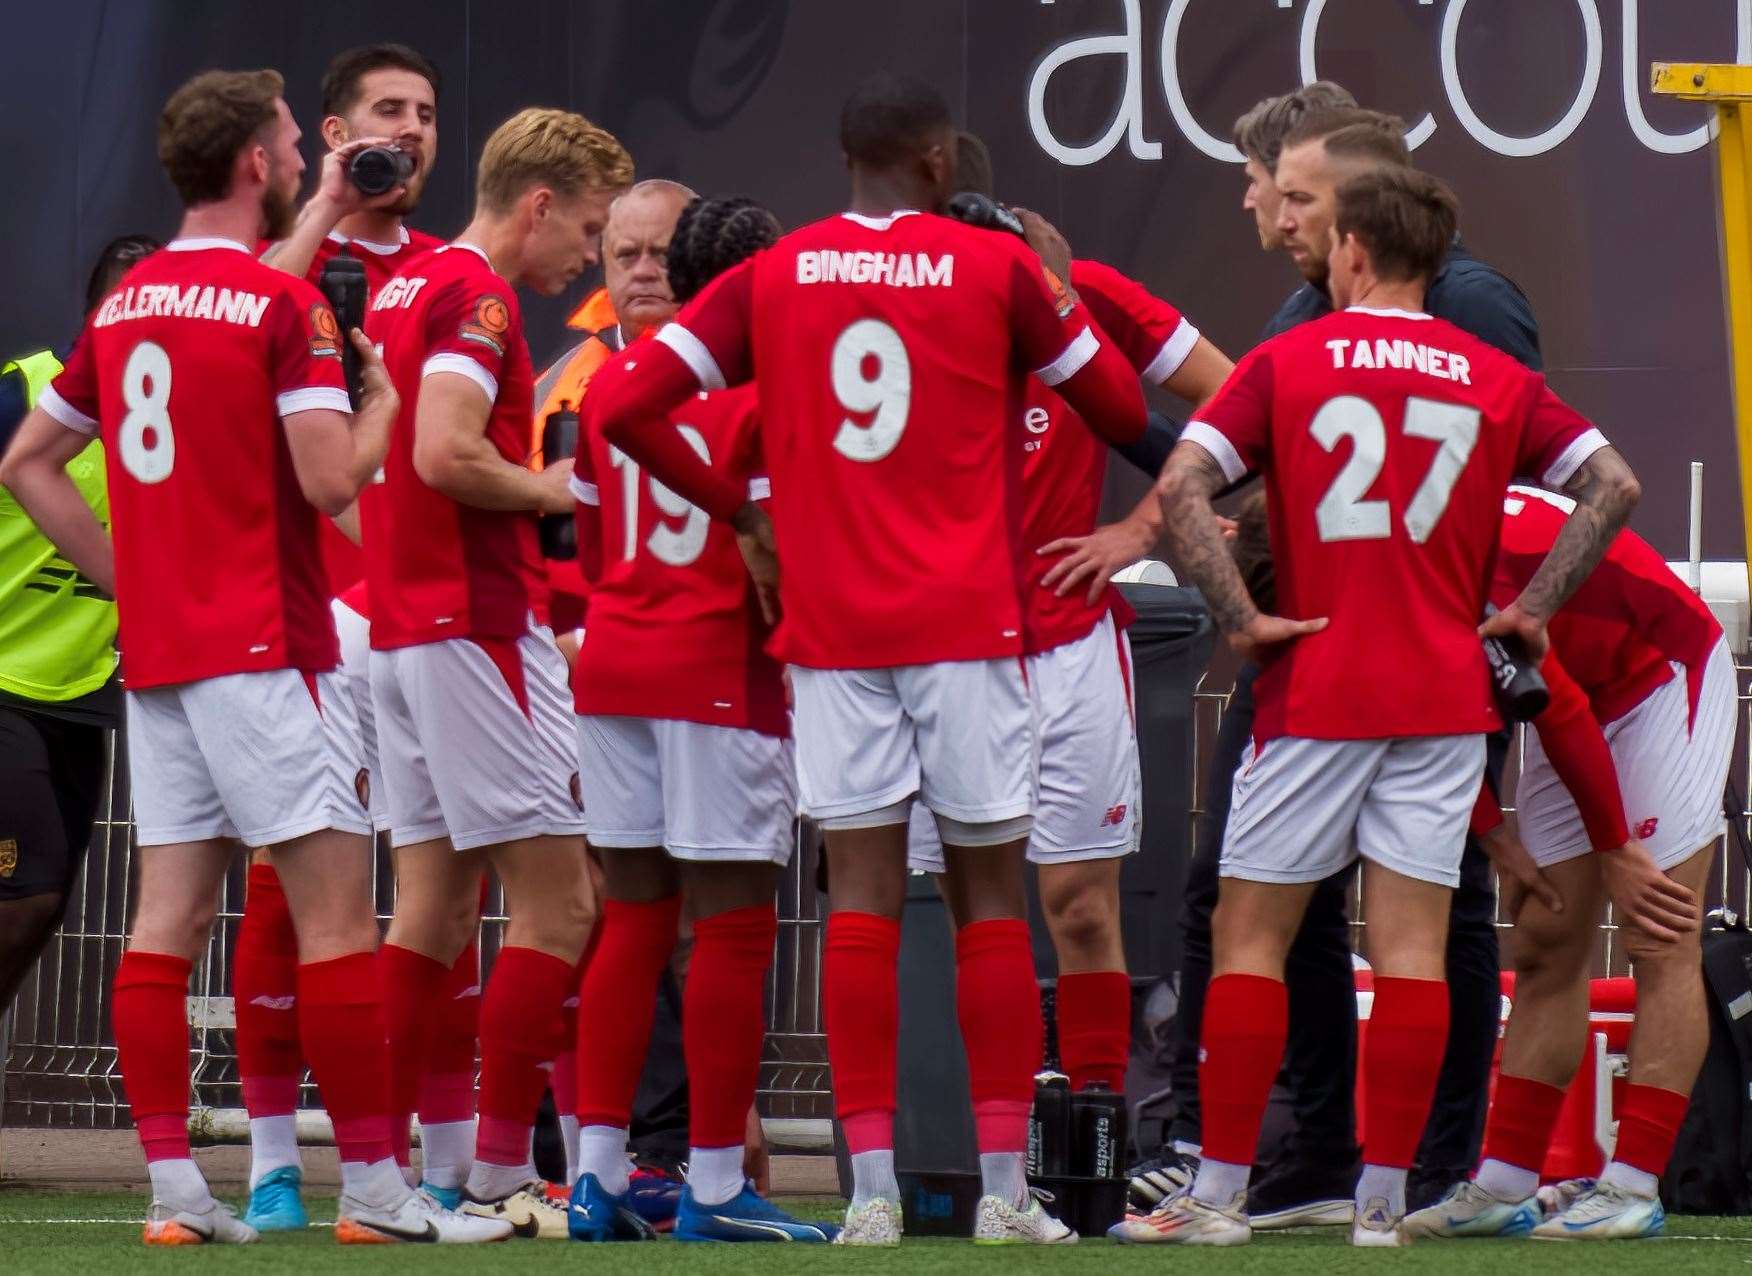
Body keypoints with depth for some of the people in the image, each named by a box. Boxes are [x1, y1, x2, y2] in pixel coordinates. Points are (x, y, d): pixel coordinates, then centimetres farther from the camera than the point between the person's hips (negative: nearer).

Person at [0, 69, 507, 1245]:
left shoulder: (121, 309, 12)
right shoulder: (284, 306, -11)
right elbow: (330, 480, -18)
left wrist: (127, 574, 17)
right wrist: (384, 399, 1)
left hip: (157, 651, 7)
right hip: (263, 651, -7)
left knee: (169, 916, 4)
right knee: (337, 905, -4)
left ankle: (172, 1184, 2)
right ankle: (373, 1185, -5)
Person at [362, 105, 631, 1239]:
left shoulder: (402, 288, 17)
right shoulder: (476, 295, -12)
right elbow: (444, 454, -24)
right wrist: (551, 490, -9)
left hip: (402, 624, 10)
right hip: (477, 626, -10)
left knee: (434, 901, 9)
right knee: (555, 898, -6)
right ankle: (501, 1176, -7)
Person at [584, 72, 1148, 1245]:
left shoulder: (771, 279, 4)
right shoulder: (1000, 269, -1)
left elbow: (627, 410, 0)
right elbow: (1124, 412, 9)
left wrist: (737, 509, 11)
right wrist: (1060, 287, 21)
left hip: (832, 625, 2)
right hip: (970, 621, -2)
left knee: (862, 895, 2)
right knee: (994, 894, 5)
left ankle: (872, 1189, -3)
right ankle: (1006, 1186, 4)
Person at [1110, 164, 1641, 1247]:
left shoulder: (1286, 364, -1)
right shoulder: (1496, 379, 6)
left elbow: (1181, 486, -12)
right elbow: (1614, 484, 1)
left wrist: (1243, 621, -7)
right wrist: (1531, 611, 4)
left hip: (1315, 694, -2)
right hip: (1445, 698, 2)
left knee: (1251, 932, 5)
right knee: (1413, 943, 2)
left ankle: (1222, 1193, 3)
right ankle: (1385, 1199, 0)